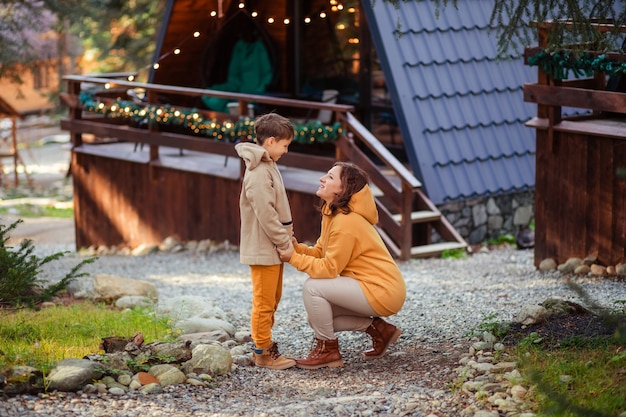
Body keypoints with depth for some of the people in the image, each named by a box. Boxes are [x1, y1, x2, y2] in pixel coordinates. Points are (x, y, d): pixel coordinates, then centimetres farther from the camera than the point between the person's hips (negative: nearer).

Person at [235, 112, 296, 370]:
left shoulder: (268, 166, 13)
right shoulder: (258, 173, -19)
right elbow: (266, 215, -22)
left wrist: (287, 237, 10)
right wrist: (285, 243, -15)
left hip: (273, 248, 10)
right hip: (264, 249, -10)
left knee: (272, 300, 16)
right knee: (264, 303, -2)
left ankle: (264, 345, 24)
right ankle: (263, 352, 5)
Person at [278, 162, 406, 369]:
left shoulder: (345, 222, -21)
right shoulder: (333, 214, 10)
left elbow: (329, 268, -20)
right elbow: (320, 252, 9)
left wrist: (294, 258, -17)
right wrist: (297, 248, -9)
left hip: (381, 291, -10)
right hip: (373, 288, 10)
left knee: (313, 287, -19)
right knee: (317, 317, 11)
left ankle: (327, 350, -4)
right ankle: (377, 329, 14)